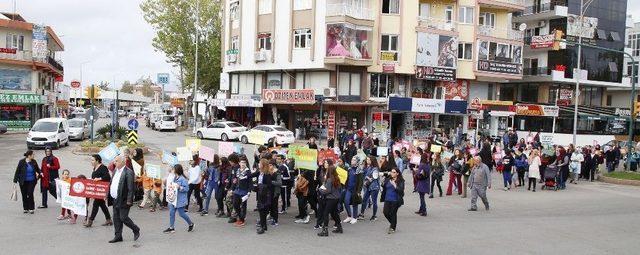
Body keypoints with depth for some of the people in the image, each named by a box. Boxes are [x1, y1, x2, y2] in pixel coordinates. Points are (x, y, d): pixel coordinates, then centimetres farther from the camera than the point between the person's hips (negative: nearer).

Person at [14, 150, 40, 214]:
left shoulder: (34, 162, -1)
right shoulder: (22, 162, -8)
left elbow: (37, 169, 18)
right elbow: (17, 171, -5)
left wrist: (39, 173, 0)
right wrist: (15, 180, -5)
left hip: (31, 181, 1)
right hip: (23, 182, -1)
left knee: (30, 194, -7)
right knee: (24, 195, 7)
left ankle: (31, 208, 4)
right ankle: (25, 208, 20)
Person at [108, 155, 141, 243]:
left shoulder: (128, 172, -16)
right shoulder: (115, 171, 11)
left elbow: (131, 188, -19)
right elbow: (111, 184, 18)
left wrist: (129, 200, -21)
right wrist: (108, 195, 12)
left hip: (123, 201, -9)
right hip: (115, 200, 9)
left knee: (123, 218, -5)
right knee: (116, 218, 11)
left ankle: (136, 230, 15)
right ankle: (118, 236, 20)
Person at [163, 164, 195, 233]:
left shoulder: (183, 179, -18)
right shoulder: (175, 177, 8)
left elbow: (186, 188, -18)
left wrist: (179, 187, -29)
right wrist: (171, 184, 4)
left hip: (180, 200, -8)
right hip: (174, 198, 8)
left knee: (181, 213, 0)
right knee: (171, 212, 6)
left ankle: (191, 224, 21)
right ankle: (171, 228, 13)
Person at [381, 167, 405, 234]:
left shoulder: (400, 181, -7)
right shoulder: (388, 179, 7)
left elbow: (401, 190, -16)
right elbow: (384, 187, 17)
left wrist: (394, 185, -25)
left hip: (395, 200, -5)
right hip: (387, 199, 5)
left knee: (393, 213, 0)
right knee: (385, 212, 1)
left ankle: (393, 228, 18)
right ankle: (392, 223, 31)